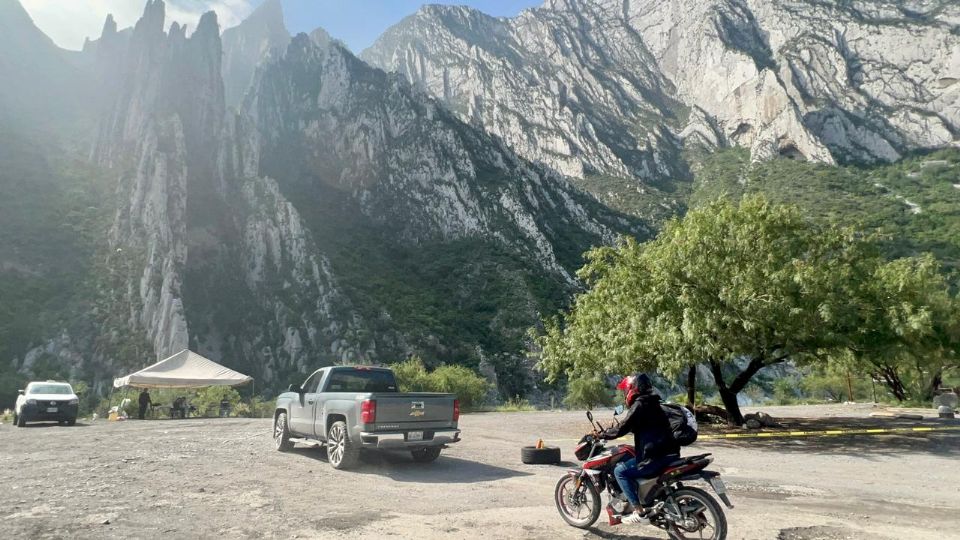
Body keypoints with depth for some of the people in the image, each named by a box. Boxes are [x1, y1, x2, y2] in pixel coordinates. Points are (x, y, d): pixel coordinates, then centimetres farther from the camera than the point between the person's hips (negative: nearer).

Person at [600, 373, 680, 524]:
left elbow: (623, 428, -15)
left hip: (656, 457, -10)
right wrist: (609, 431, 28)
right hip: (667, 453, 10)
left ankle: (639, 510, -6)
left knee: (620, 471, -4)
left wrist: (602, 434, -1)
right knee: (625, 462, 25)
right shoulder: (651, 403, 17)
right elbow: (631, 426, 28)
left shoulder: (639, 405, -12)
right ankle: (633, 503, 28)